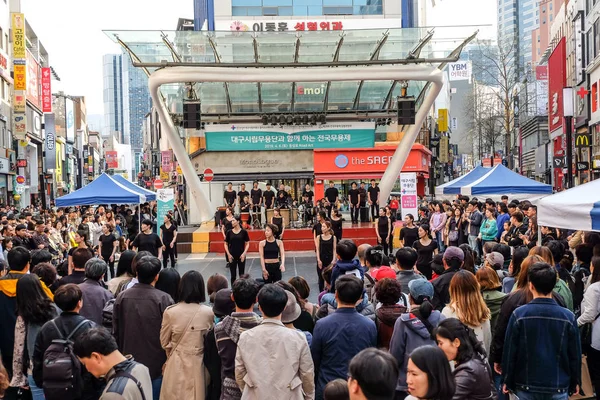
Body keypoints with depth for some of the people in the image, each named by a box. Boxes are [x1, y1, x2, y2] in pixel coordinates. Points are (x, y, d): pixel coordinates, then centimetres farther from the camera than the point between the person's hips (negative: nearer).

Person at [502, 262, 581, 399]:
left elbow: (510, 352, -7)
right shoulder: (568, 317, -9)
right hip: (559, 388, 1)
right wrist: (575, 383, 14)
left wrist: (508, 381, 6)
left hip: (526, 387, 0)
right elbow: (575, 354, 0)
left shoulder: (519, 314, -12)